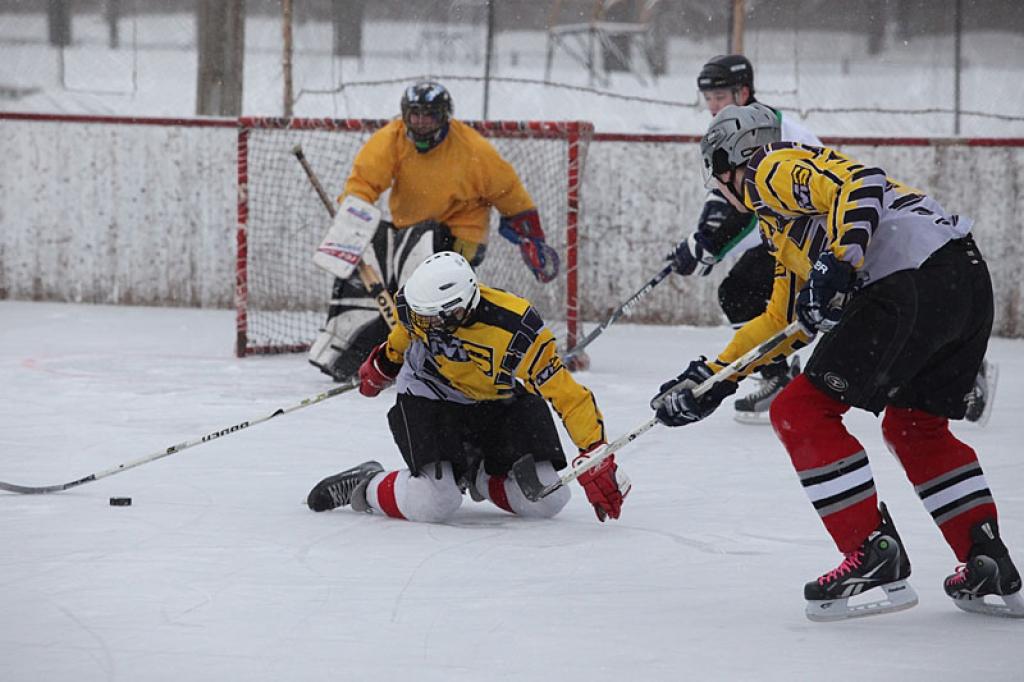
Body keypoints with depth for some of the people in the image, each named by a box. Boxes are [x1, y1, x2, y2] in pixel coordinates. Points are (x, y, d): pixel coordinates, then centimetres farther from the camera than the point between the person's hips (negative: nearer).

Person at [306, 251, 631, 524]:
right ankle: (364, 486, 7)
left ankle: (476, 475, 19)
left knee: (547, 502, -9)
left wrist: (597, 460, -38)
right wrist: (384, 363, 23)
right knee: (433, 505, -23)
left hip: (503, 399, 0)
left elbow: (571, 398, -32)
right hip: (430, 395, 0)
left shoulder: (518, 331, -37)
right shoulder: (415, 303, -25)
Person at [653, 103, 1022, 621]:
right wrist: (713, 377, 39)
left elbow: (859, 186, -13)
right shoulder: (780, 219, 34)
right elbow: (785, 318, 37)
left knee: (802, 413, -4)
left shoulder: (776, 169, 5)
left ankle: (875, 558, -8)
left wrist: (835, 265, -22)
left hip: (914, 282, -10)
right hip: (970, 283, 10)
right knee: (915, 428, 27)